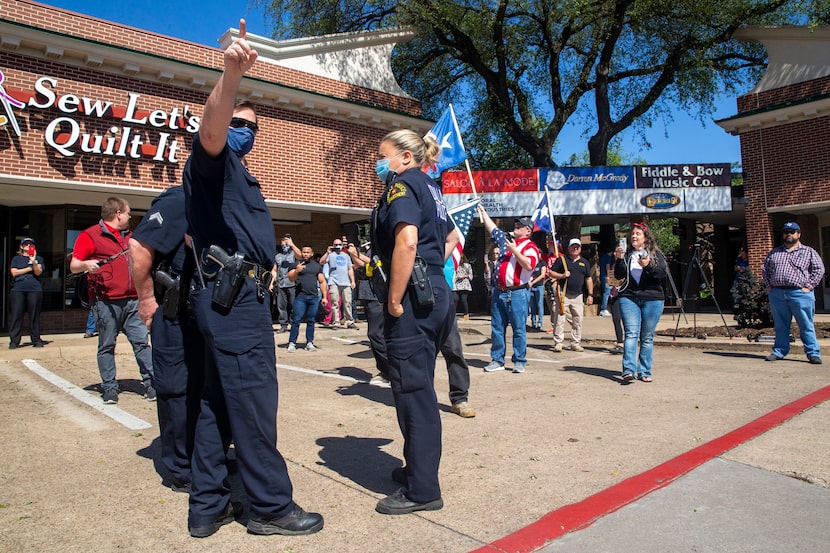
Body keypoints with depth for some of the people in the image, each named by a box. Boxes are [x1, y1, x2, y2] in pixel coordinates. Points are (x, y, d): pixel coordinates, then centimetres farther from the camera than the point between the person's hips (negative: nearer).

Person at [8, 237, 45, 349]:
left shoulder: (38, 258, 15)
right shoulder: (16, 259, 18)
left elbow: (38, 272, 0)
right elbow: (14, 272, 4)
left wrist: (33, 261, -15)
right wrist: (30, 268, 0)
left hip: (34, 289, -1)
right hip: (18, 289, 1)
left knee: (34, 315, -1)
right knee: (16, 315, -3)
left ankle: (36, 339, 3)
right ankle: (14, 341, -1)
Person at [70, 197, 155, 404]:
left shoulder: (129, 236, 21)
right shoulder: (90, 236, 1)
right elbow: (73, 266, -4)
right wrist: (86, 264, -24)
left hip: (132, 300, 5)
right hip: (106, 302, -5)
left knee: (142, 341, 0)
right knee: (107, 346, 3)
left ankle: (151, 384, 4)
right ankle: (110, 387, 12)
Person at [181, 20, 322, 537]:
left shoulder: (240, 174, 27)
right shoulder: (213, 161, -2)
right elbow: (210, 130, -26)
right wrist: (231, 75, -41)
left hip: (239, 295, 10)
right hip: (234, 295, -10)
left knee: (220, 399, 10)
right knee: (253, 398, -6)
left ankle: (209, 505, 19)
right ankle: (271, 505, 3)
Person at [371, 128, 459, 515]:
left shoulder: (402, 184, -7)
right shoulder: (429, 189, 20)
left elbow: (406, 240, -24)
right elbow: (451, 237, 32)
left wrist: (394, 300, -20)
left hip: (414, 297, -10)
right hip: (436, 292, 10)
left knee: (412, 389, -4)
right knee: (420, 386, 17)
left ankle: (422, 490, 6)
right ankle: (419, 467, 31)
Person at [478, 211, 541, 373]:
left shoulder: (531, 247, -3)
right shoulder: (506, 239, 16)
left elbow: (529, 265, -20)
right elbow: (492, 228, 29)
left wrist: (514, 250, -16)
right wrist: (483, 212, 33)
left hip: (518, 293, -6)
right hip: (499, 291, 7)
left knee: (519, 329, -1)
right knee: (497, 328, 9)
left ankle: (519, 361, 8)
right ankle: (497, 360, 17)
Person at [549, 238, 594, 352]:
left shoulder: (584, 262, 15)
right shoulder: (562, 260, 5)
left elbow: (588, 279, 16)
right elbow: (551, 272, 4)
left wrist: (590, 294, 9)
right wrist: (562, 275, -14)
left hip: (578, 296, 3)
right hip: (563, 294, -3)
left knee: (578, 320, 4)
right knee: (560, 319, -6)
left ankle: (575, 343, 14)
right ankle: (558, 343, 0)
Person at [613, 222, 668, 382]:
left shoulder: (655, 254, 7)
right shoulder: (627, 255, 12)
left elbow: (664, 275, -4)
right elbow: (618, 275, 3)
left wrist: (648, 266, -17)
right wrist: (619, 259, -11)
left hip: (652, 299, 0)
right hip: (629, 298, 1)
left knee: (647, 337, 3)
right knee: (631, 334, -11)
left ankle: (644, 372, 10)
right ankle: (628, 370, -19)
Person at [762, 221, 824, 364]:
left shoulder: (809, 252, 9)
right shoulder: (774, 252, 18)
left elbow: (819, 270, 3)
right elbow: (765, 269, 19)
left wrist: (808, 286, -6)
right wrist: (769, 286, 7)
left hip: (800, 293, -3)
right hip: (777, 294, 3)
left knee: (806, 325, -2)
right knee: (780, 325, 8)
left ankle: (813, 353, 4)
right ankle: (779, 351, 16)